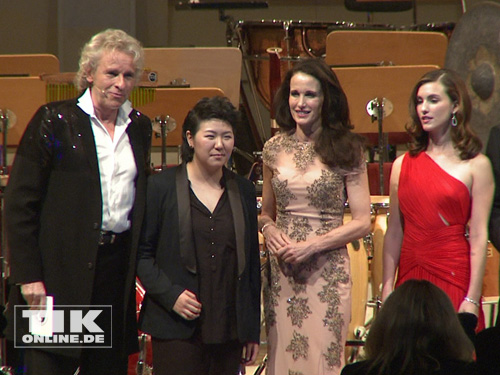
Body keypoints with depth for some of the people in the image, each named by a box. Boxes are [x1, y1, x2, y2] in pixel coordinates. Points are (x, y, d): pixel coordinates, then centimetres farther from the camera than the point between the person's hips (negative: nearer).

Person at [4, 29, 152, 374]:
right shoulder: (54, 121, -5)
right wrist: (28, 276, -12)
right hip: (62, 267, -5)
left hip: (118, 267, 5)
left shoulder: (139, 127, 11)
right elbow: (19, 203, -7)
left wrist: (141, 268, 10)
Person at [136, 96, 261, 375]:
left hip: (229, 330, 3)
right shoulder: (162, 187, 1)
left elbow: (252, 261, 15)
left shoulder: (243, 191, 11)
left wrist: (253, 331, 13)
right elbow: (141, 253, 0)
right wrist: (170, 295, -14)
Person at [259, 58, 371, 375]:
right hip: (281, 273, 3)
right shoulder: (275, 149, 8)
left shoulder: (345, 150, -3)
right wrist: (269, 229, -3)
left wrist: (312, 245, -13)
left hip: (326, 272, -3)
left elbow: (362, 222, -4)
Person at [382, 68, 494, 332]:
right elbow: (394, 233, 9)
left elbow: (478, 236, -8)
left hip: (455, 276, -3)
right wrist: (387, 286, 2)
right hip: (410, 276, 3)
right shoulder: (403, 165, 8)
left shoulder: (476, 166, -3)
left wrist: (473, 298, -13)